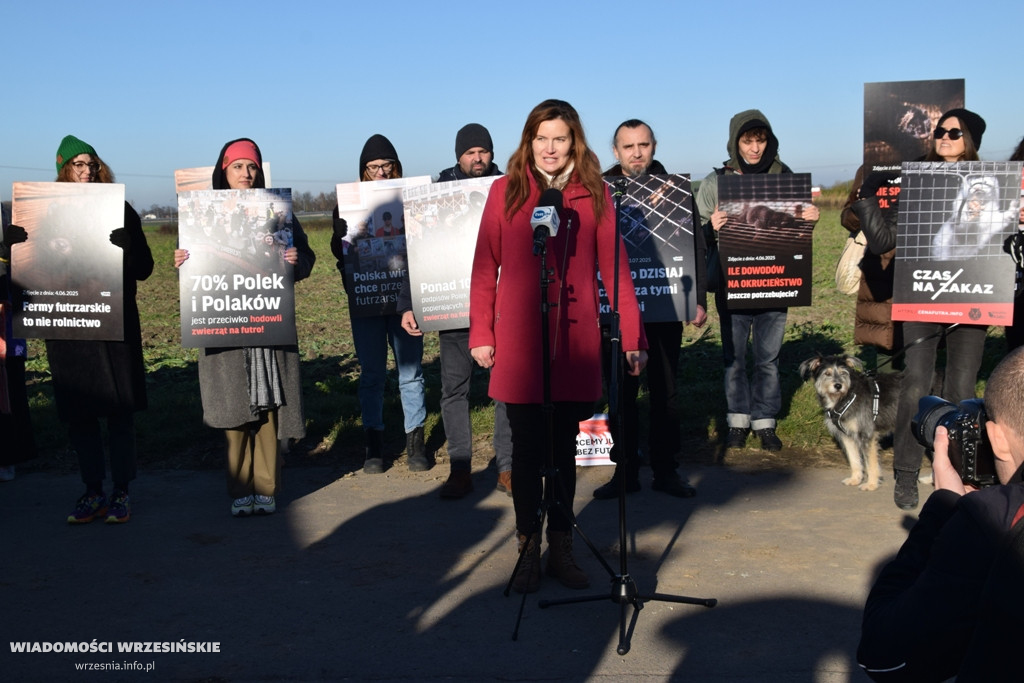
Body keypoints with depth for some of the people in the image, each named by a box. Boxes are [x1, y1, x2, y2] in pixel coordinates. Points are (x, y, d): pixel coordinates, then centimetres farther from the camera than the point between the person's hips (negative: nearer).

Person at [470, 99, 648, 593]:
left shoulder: (594, 192, 4)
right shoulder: (506, 190, 3)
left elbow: (614, 267, 2)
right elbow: (485, 266, 3)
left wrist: (632, 337, -3)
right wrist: (481, 333, -2)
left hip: (576, 341, 1)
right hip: (519, 341, -1)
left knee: (565, 447, 10)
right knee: (528, 447, 6)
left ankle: (561, 549, 23)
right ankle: (529, 550, 18)